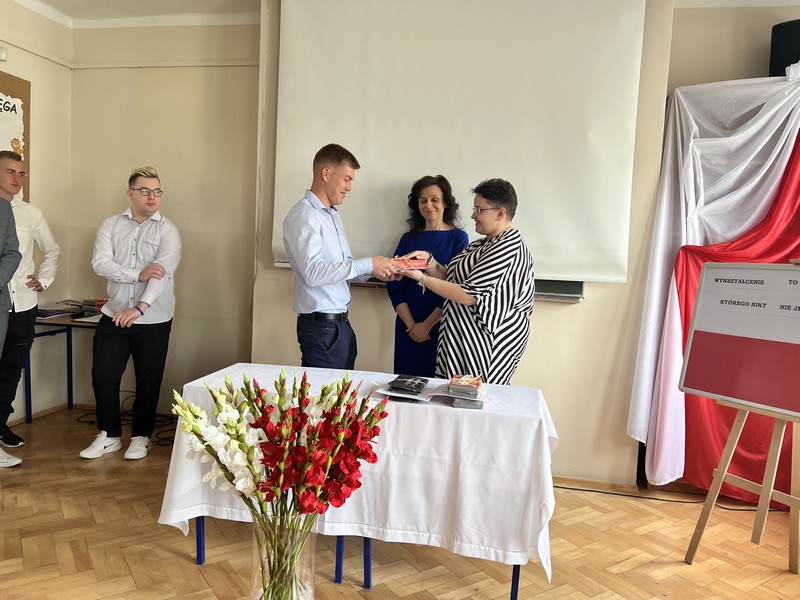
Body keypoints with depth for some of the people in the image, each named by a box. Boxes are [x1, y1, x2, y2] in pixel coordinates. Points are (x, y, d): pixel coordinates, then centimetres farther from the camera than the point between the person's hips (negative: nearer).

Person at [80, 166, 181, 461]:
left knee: (148, 381, 7)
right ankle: (108, 435, 24)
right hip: (114, 316, 3)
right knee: (103, 376, 6)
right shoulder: (111, 225, 4)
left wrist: (139, 307, -31)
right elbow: (100, 263, -9)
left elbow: (164, 271, -19)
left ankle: (141, 436, 25)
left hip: (154, 320, -2)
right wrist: (138, 274, -23)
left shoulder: (167, 230, -5)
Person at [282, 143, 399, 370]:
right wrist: (367, 265, -22)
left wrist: (375, 269, 0)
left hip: (342, 323, 9)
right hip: (321, 327, -9)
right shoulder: (303, 215, -13)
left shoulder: (332, 215, 16)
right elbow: (312, 272, -25)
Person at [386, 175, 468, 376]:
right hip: (408, 327, 3)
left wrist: (427, 324, -10)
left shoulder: (458, 237, 0)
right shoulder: (409, 238, 8)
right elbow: (394, 285, 3)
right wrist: (411, 324, -8)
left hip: (440, 327, -3)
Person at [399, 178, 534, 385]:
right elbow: (451, 277, 13)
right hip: (463, 338, 9)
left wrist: (421, 278, -19)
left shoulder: (508, 249, -17)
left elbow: (469, 295, -21)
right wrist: (429, 261, -4)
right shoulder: (482, 244, 16)